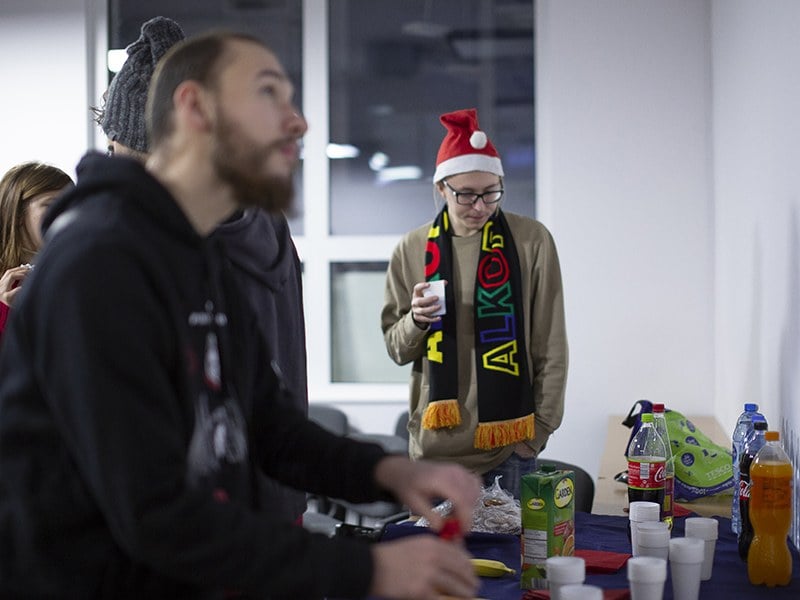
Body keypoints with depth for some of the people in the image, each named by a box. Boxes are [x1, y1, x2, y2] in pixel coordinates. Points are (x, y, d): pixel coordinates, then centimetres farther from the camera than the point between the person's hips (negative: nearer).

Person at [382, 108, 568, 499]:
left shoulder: (531, 241, 0)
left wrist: (541, 427, 0)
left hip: (510, 443, -2)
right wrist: (416, 320, -10)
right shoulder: (413, 249, 6)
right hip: (435, 443, 2)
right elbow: (396, 349, 11)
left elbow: (551, 346, 3)